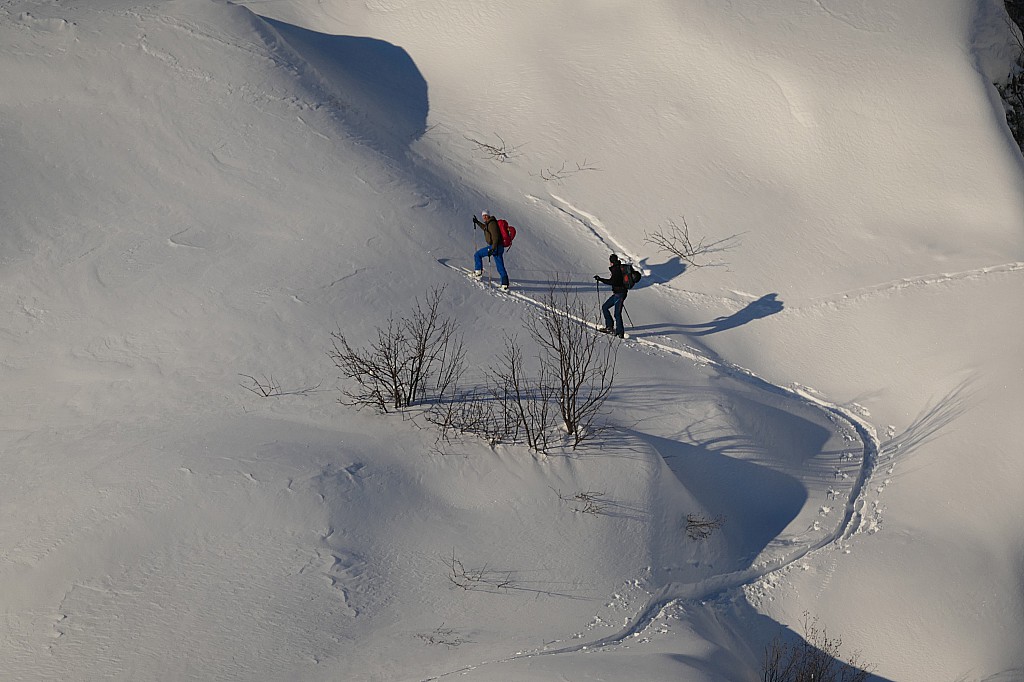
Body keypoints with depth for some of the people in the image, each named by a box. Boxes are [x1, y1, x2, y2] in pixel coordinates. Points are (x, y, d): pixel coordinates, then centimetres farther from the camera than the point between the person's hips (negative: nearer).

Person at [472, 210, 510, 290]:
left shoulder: (492, 224, -14)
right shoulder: (488, 223, 15)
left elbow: (495, 237, -23)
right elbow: (485, 228, 41)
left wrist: (493, 248, -28)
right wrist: (477, 222, 43)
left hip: (495, 246, -10)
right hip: (499, 247, 10)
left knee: (477, 255, 4)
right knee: (500, 267, 6)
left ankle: (478, 272, 11)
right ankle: (505, 285, 3)